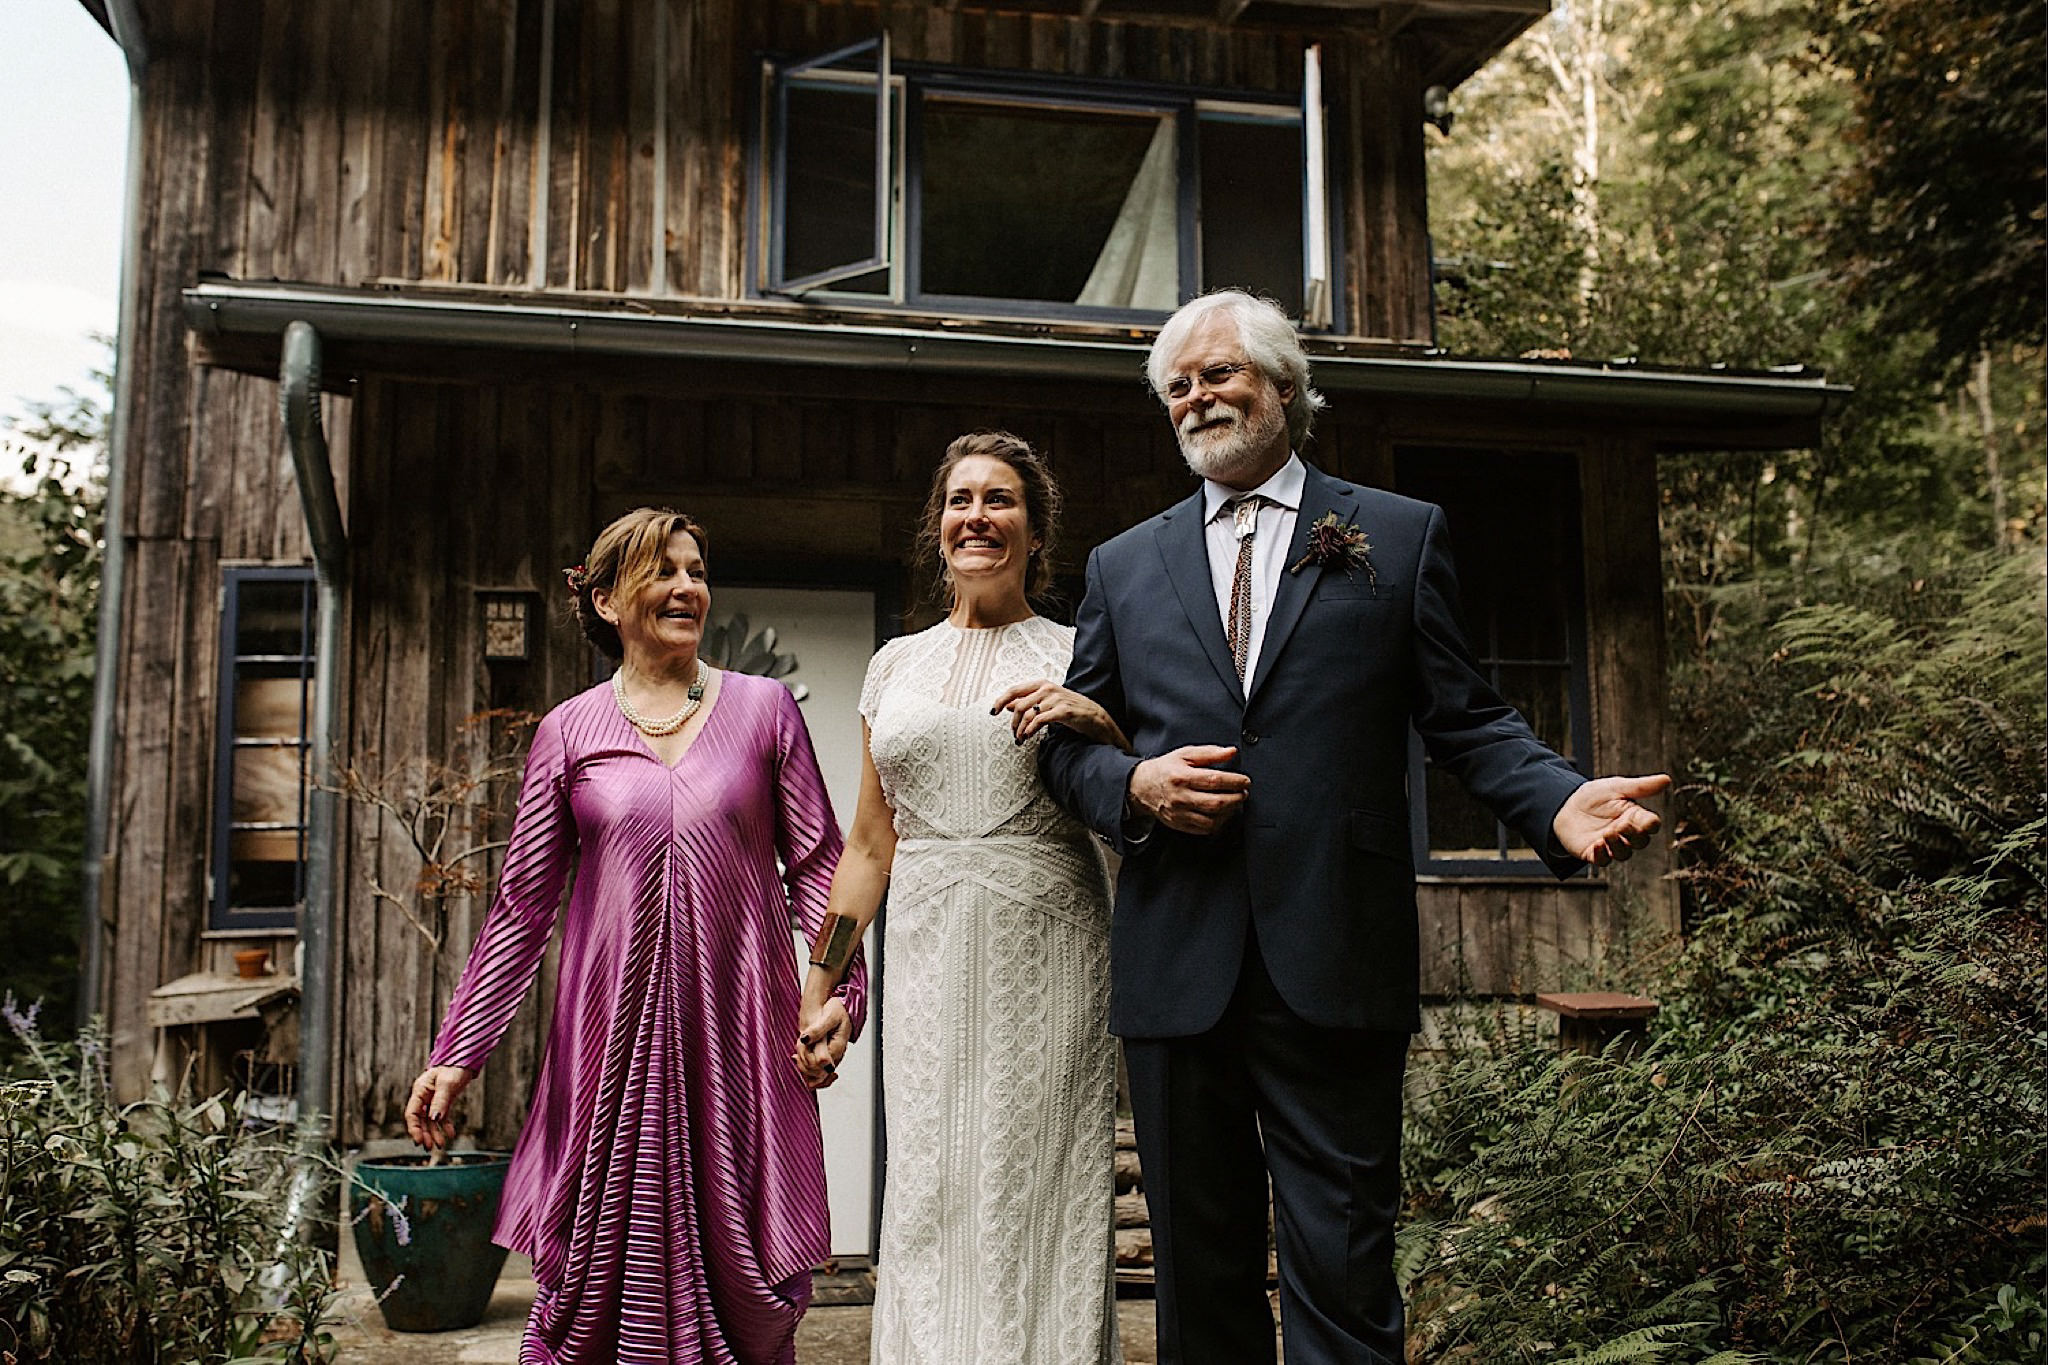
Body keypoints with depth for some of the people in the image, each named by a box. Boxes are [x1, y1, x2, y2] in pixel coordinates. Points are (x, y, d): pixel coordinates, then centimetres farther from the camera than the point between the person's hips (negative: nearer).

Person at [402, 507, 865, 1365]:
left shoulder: (764, 709, 7)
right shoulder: (568, 732, 7)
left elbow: (817, 865, 5)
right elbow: (522, 905, 8)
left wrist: (838, 989, -9)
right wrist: (455, 1056, 6)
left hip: (736, 1033, 0)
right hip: (611, 1034, 0)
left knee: (741, 1280, 4)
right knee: (598, 1278, 4)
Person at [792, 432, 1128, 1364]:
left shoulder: (1079, 657, 4)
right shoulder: (897, 665, 13)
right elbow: (870, 845, 15)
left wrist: (1101, 726, -16)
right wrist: (819, 990, 11)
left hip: (1048, 953, -2)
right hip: (930, 958, 3)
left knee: (1042, 1193, 0)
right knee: (930, 1195, 4)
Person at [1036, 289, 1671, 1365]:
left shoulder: (1401, 536, 9)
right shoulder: (1123, 564, 15)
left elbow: (1463, 717, 6)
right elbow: (1068, 742, 16)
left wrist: (1558, 801, -13)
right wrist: (1136, 785, -6)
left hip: (1335, 965, -2)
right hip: (1177, 970, 3)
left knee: (1342, 1275, 1)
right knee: (1200, 1274, 12)